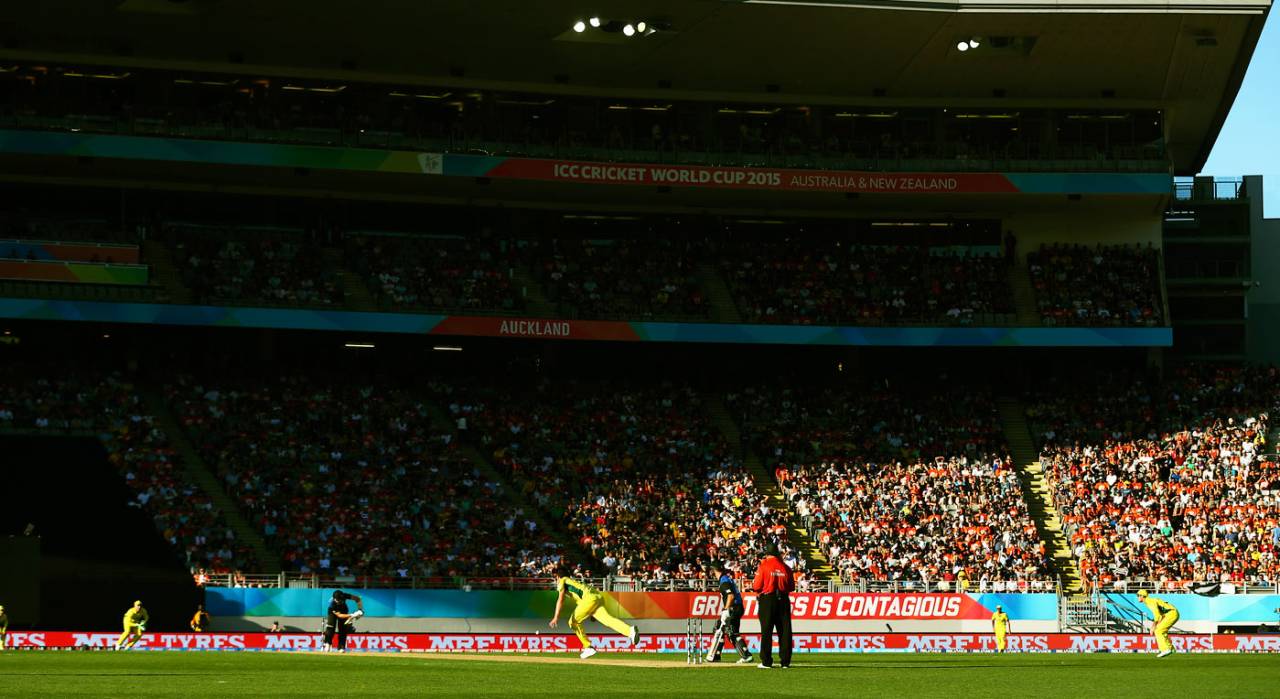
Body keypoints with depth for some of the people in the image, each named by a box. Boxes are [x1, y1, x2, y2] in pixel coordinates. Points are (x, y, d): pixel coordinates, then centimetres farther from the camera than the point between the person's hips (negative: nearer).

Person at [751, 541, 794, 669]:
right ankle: (785, 660, 6)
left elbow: (756, 587, -8)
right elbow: (792, 587, 8)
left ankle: (766, 661, -2)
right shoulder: (785, 567, 4)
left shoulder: (763, 566, -7)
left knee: (766, 631, 0)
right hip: (783, 600, 3)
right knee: (785, 630, 7)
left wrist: (753, 585, 13)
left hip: (767, 600, -3)